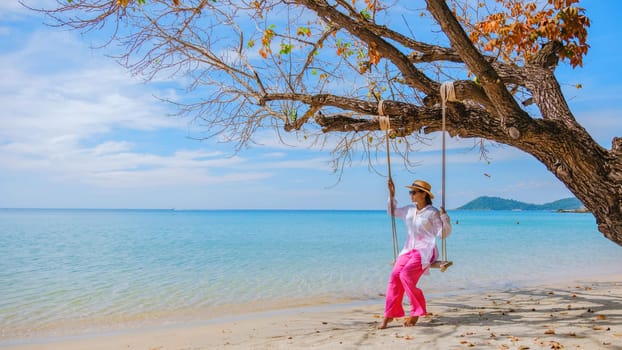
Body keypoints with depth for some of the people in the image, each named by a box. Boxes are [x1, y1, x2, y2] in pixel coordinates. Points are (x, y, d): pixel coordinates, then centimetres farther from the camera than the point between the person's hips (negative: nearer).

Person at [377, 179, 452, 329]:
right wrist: (392, 195, 21)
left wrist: (444, 217, -18)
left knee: (406, 274, -26)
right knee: (395, 275, -15)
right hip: (408, 249, 6)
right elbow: (393, 211, 30)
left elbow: (442, 233, -6)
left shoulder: (432, 213, -5)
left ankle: (417, 312, -7)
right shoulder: (409, 210, 13)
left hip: (425, 250, -6)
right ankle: (389, 314, -10)